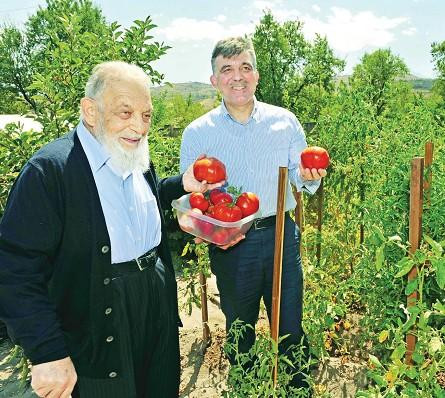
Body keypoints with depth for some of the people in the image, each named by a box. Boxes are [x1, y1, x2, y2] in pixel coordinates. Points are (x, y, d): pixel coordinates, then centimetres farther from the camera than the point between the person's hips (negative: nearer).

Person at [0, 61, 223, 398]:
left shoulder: (136, 155, 3)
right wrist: (47, 353, -25)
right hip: (99, 333, -6)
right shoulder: (49, 169, -21)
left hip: (160, 308, 7)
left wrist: (182, 184, 4)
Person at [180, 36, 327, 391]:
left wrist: (308, 176, -18)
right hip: (229, 243, 0)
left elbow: (301, 179, 6)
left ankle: (299, 387, 40)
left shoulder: (285, 121, 0)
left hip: (281, 236, 1)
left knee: (291, 328, 14)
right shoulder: (197, 133, -2)